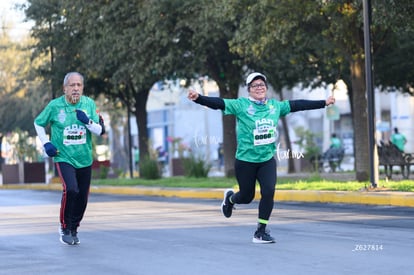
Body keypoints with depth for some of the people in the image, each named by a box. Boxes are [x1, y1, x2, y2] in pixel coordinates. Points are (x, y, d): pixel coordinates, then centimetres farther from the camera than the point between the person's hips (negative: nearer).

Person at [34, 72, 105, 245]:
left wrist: (88, 121, -19)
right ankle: (65, 228, -5)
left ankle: (74, 229, 31)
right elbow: (38, 123, 8)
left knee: (82, 197, 8)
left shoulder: (89, 104, -2)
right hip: (63, 158, -3)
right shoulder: (55, 105, -8)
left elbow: (100, 131, 0)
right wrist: (46, 143, -4)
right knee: (71, 190, -24)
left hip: (84, 160, 3)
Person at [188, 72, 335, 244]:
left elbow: (297, 105, 13)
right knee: (247, 197, 9)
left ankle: (261, 232, 0)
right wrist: (198, 98, -36)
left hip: (267, 160, 3)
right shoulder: (241, 105, -9)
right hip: (245, 160, -3)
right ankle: (230, 198, 47)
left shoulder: (275, 106, 5)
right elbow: (219, 103, -19)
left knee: (269, 192, -14)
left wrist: (324, 103, 19)